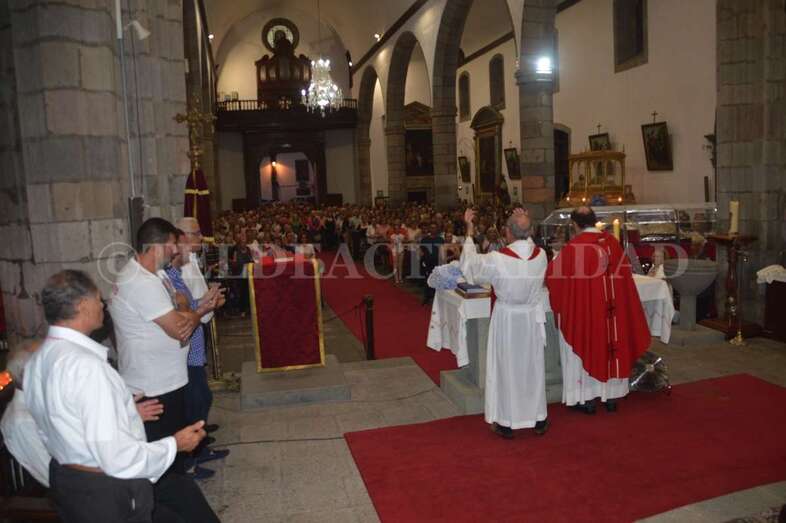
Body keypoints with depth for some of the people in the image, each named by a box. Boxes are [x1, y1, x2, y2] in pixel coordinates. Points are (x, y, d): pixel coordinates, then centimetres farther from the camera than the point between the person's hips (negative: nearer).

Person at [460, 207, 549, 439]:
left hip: (506, 319, -3)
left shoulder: (497, 259, -22)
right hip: (532, 318, 3)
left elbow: (469, 264, -4)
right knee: (533, 366, 16)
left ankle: (506, 422, 21)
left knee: (506, 367, 10)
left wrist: (469, 231, 4)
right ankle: (538, 419, 28)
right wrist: (525, 224, 13)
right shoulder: (541, 255, -12)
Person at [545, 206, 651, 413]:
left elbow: (554, 274, -4)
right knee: (610, 345, 14)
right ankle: (611, 396, 25)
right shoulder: (611, 242, -1)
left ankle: (587, 400, 16)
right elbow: (622, 273, 7)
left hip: (582, 308, -4)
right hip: (609, 307, 4)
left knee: (584, 347, 8)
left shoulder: (573, 247, -15)